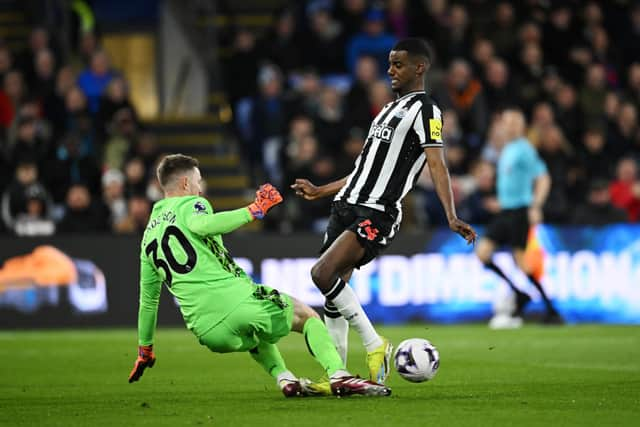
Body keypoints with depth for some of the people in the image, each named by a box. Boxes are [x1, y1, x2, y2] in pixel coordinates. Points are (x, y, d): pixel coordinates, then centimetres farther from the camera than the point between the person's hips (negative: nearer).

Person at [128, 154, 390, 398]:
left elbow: (148, 299, 27)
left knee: (255, 338, 38)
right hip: (236, 300, -6)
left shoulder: (148, 237, 24)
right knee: (306, 316, 13)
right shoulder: (190, 204, 5)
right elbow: (201, 225, -22)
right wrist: (253, 211, -17)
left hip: (206, 331, 6)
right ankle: (339, 376, -9)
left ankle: (285, 379, 12)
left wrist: (144, 350, 35)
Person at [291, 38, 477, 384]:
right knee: (334, 288, 4)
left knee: (323, 274, -23)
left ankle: (374, 346, -9)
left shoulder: (424, 110, -4)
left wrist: (451, 217, -28)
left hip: (376, 213, -9)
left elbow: (437, 165, -15)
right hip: (347, 206, 9)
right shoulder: (390, 109, 24)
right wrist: (320, 192, 36)